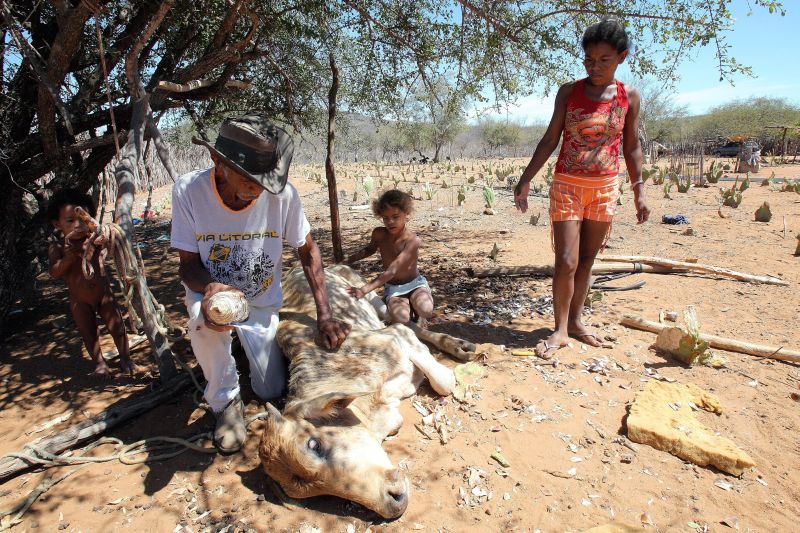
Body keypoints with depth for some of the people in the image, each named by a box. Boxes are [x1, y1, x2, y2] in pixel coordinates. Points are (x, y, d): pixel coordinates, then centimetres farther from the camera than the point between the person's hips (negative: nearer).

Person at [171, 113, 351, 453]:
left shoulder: (283, 194, -26)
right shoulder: (188, 190, -25)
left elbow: (308, 250, -11)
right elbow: (189, 263, -17)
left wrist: (324, 316, -18)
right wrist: (211, 287, -41)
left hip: (262, 302, 1)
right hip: (211, 290, -1)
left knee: (272, 392, 7)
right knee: (205, 318, -38)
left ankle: (251, 345, 41)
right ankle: (226, 402, -8)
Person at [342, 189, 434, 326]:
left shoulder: (413, 241, -24)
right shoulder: (379, 234, -10)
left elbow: (391, 271, -33)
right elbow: (370, 248, 17)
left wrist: (364, 290, -40)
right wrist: (348, 259, 5)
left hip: (414, 284, -2)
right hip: (393, 288, 2)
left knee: (426, 310, -34)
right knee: (400, 319, -29)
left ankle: (413, 306, 3)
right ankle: (407, 305, 8)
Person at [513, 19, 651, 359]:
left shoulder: (629, 96, 4)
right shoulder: (569, 92, 0)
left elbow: (632, 147, 9)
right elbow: (550, 139, 0)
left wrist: (639, 192, 6)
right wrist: (526, 180, -6)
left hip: (606, 189, 2)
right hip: (567, 186, -2)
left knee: (587, 260, 9)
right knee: (567, 262, -8)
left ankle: (575, 321, 23)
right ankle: (560, 330, 5)